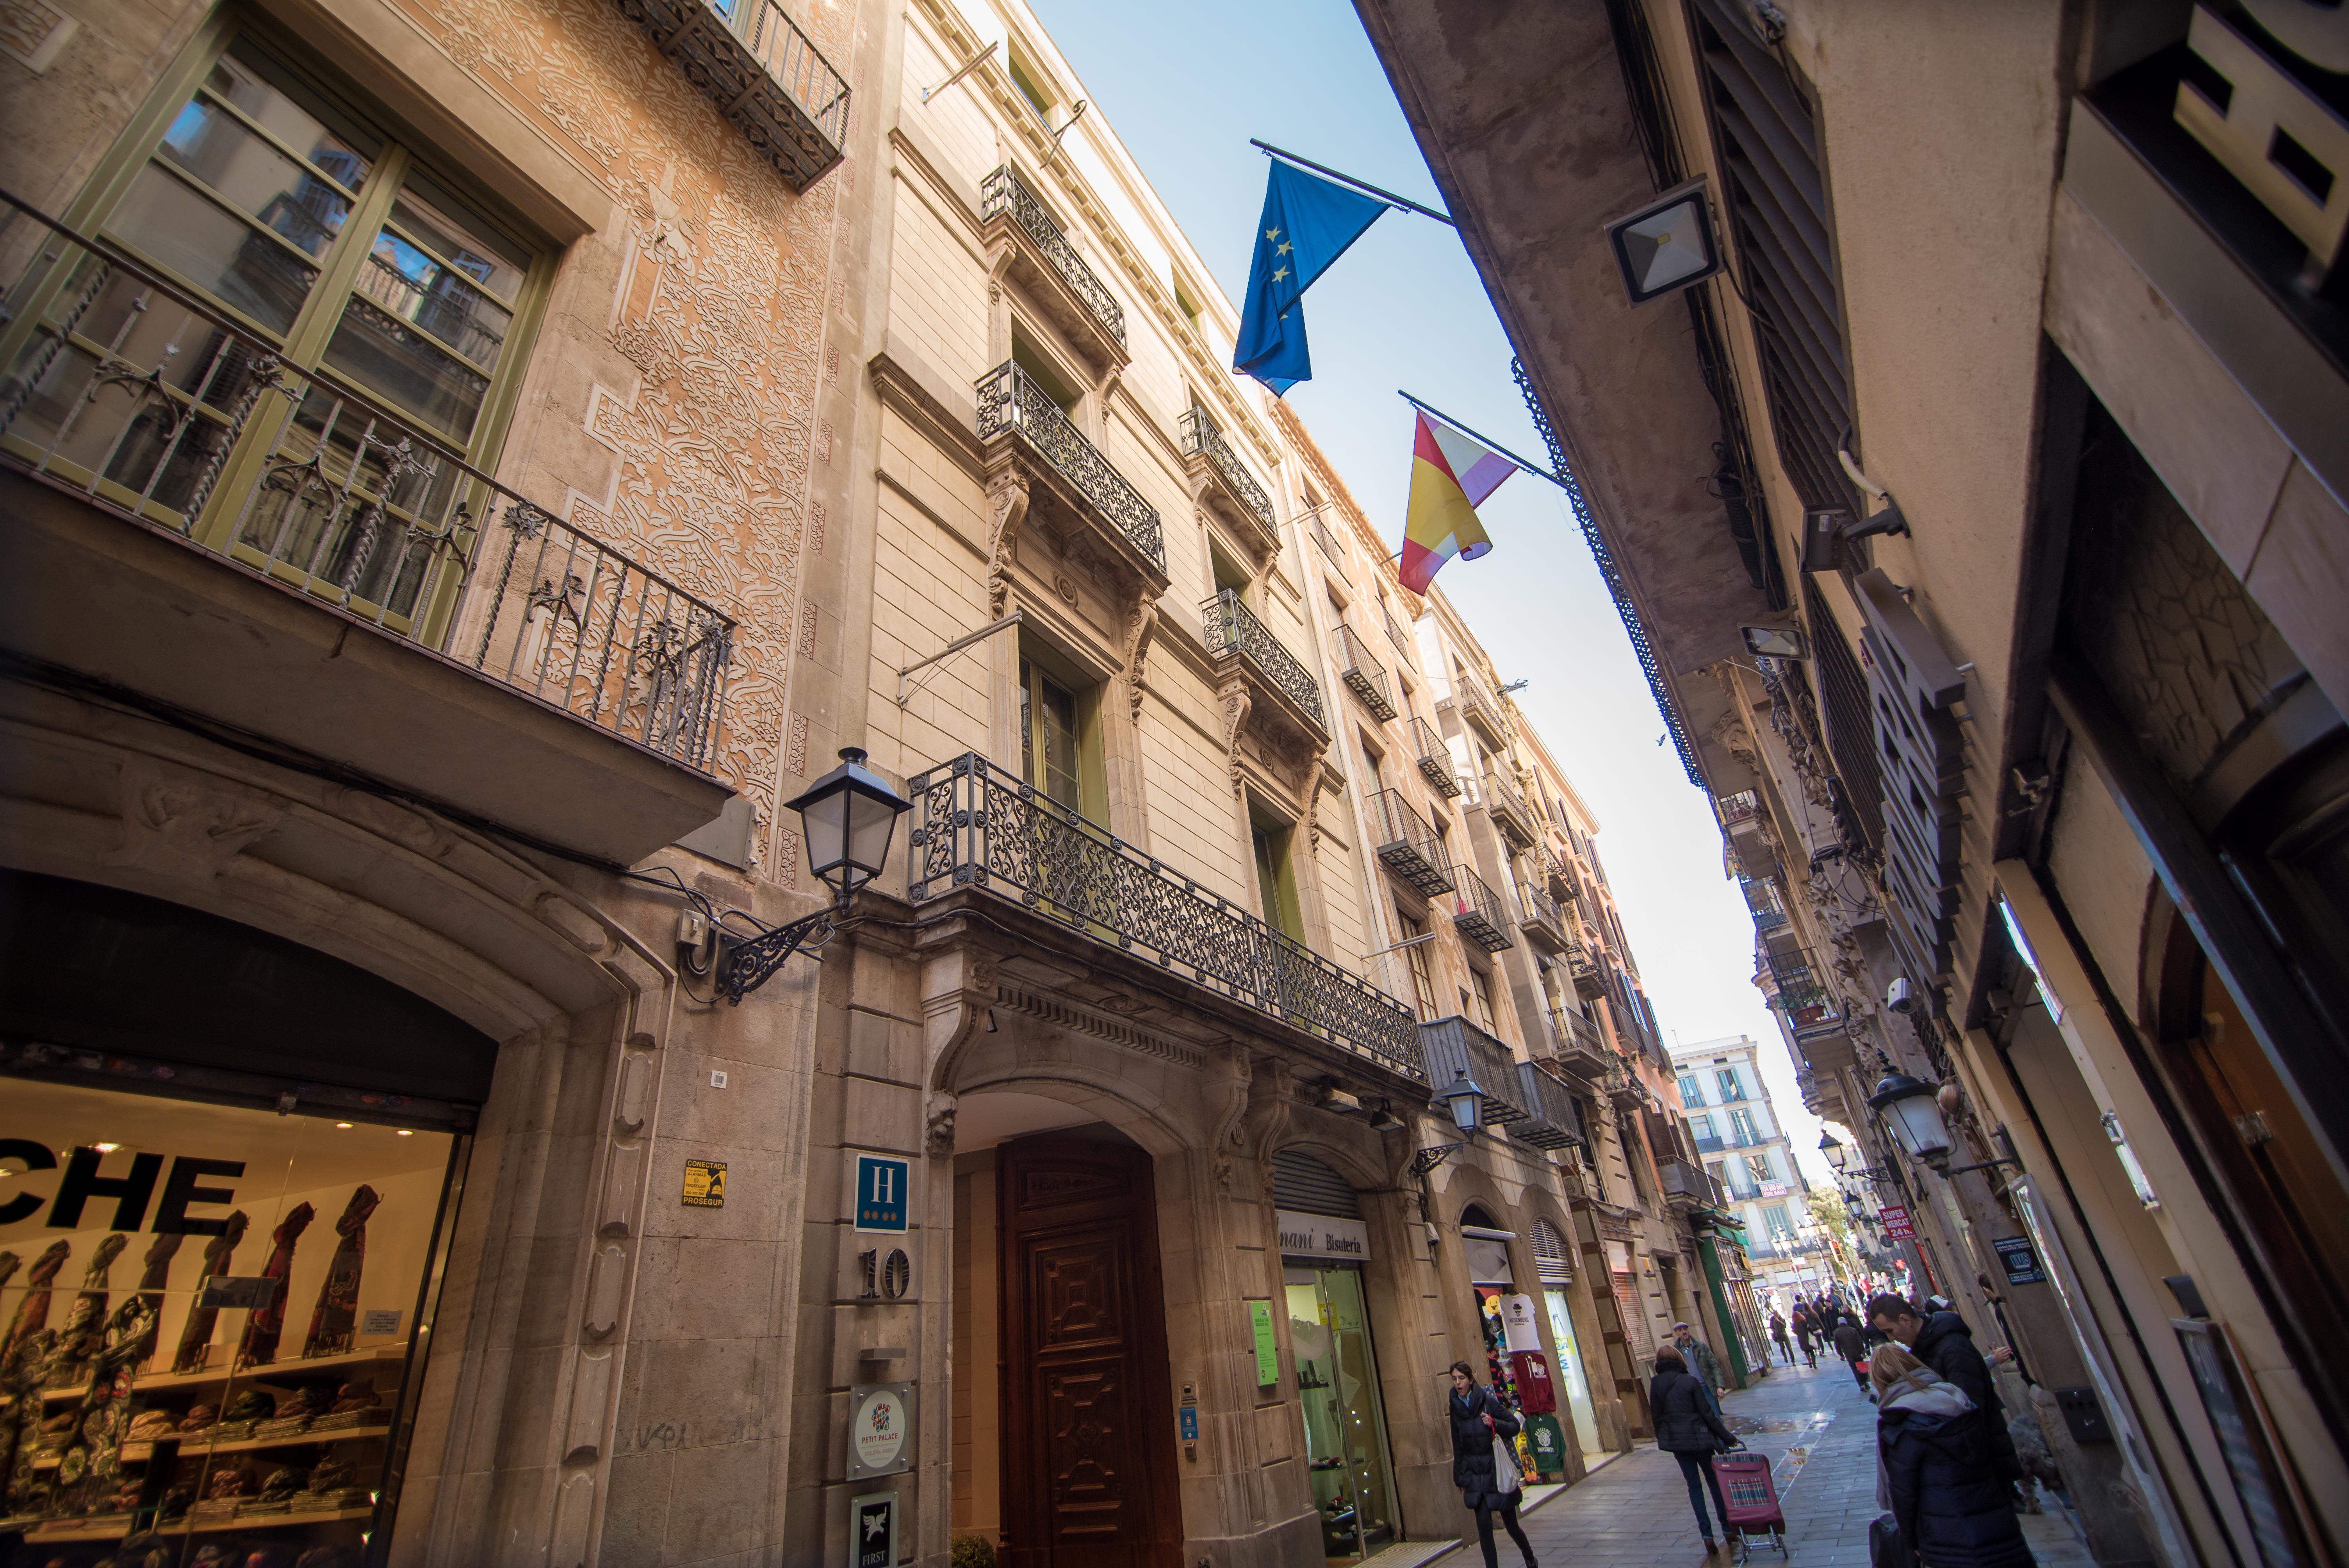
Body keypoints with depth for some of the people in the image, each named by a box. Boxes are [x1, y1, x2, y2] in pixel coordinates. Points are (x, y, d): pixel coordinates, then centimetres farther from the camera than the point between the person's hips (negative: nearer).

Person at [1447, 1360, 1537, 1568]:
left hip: (1497, 1472, -2)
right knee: (1484, 1527, -6)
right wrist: (1460, 1480, 14)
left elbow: (1514, 1426, -5)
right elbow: (1458, 1449, 11)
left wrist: (1494, 1424, -22)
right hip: (1474, 1475, 2)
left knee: (1511, 1524, 10)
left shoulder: (1488, 1401, -9)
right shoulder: (1456, 1408, 2)